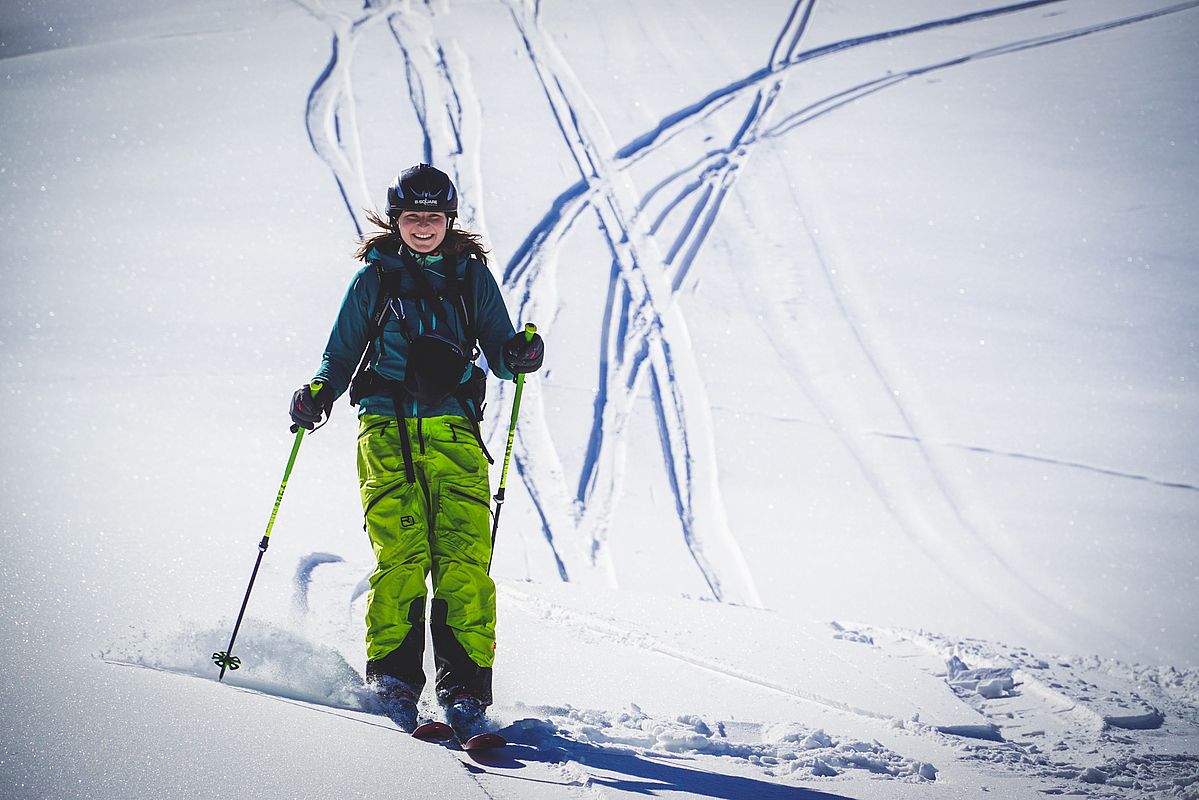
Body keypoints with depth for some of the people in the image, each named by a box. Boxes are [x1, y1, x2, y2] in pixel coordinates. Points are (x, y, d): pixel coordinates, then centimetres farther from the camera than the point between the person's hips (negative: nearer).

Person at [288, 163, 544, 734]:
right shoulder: (375, 279, 12)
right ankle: (392, 673, -8)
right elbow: (342, 354, 15)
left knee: (465, 557, -12)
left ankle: (465, 683, -11)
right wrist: (318, 394, -5)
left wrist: (518, 356, -8)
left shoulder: (472, 277, 14)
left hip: (455, 434, 1)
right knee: (402, 554, -16)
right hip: (388, 431, -1)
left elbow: (499, 354, 15)